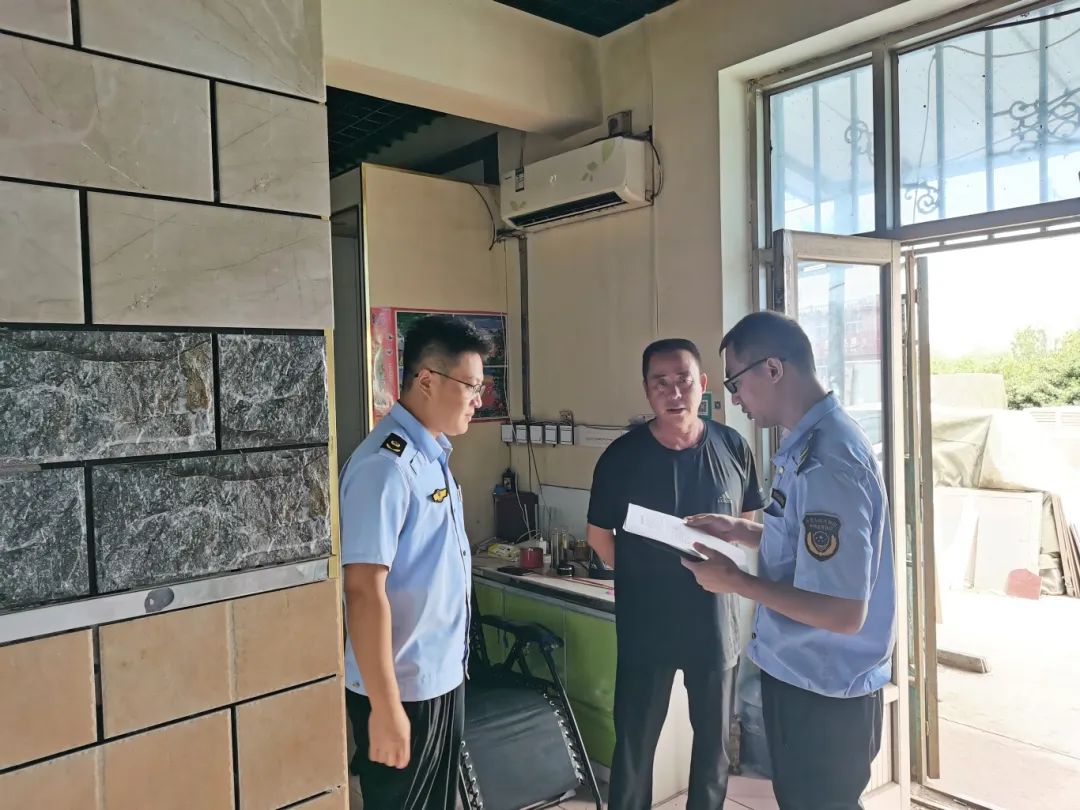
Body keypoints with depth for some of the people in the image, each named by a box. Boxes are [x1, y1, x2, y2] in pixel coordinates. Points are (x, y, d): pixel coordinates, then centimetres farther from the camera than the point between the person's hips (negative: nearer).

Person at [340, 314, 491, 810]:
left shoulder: (433, 454, 5)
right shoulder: (386, 466, -24)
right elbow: (365, 591, -25)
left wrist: (452, 665, 17)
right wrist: (385, 707, -23)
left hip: (443, 677, 8)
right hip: (404, 689, -8)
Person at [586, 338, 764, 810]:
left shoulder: (733, 448, -5)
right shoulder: (621, 456, -10)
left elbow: (752, 524, 8)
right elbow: (599, 534, 1)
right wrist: (642, 576, -3)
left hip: (715, 619, 2)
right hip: (645, 623, -2)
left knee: (713, 740, 19)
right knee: (635, 742, 10)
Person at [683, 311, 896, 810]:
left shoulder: (826, 462, -29)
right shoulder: (811, 441, 3)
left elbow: (843, 612, -30)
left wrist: (734, 581, -21)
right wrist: (741, 532, 6)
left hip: (824, 691, -9)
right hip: (800, 674, 9)